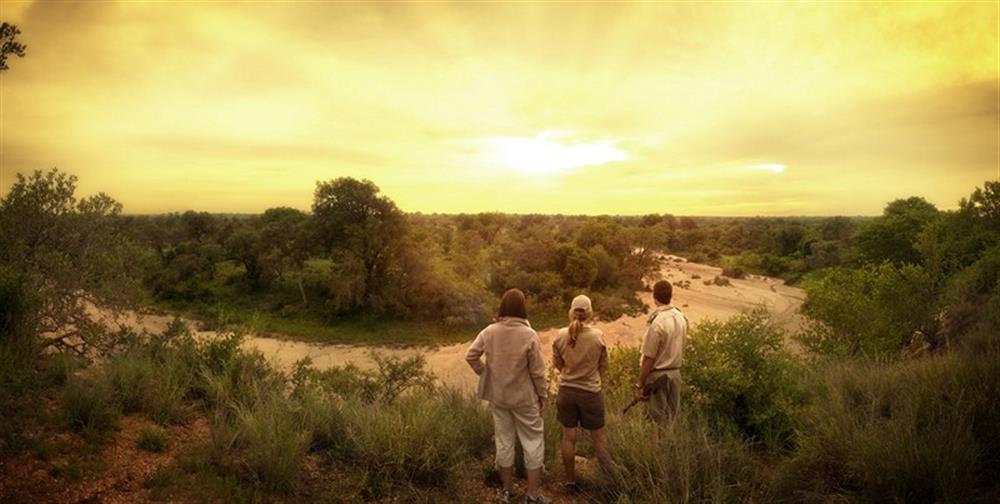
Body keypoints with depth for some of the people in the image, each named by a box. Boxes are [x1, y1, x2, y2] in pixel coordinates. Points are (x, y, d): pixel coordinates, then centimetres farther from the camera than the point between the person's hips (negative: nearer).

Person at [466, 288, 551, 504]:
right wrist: (542, 395, 0)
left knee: (503, 441, 17)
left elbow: (471, 356, -6)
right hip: (524, 398, -4)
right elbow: (537, 371, -13)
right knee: (533, 443, 11)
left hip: (498, 396, 4)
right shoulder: (529, 335, -18)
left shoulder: (489, 331, -7)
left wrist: (486, 373, 7)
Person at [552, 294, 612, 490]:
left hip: (566, 391, 2)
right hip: (591, 392, -2)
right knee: (598, 436, 16)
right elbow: (604, 367, -3)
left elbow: (557, 364, 2)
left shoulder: (561, 335, -10)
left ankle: (570, 480, 26)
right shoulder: (598, 336, -15)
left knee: (568, 437, 14)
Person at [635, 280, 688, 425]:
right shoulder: (682, 318, 0)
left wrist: (639, 385, -12)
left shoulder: (657, 322, -22)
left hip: (658, 375, -7)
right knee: (672, 417, 18)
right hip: (675, 372, 7)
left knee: (658, 420, 6)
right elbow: (680, 348, 10)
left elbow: (649, 359, -19)